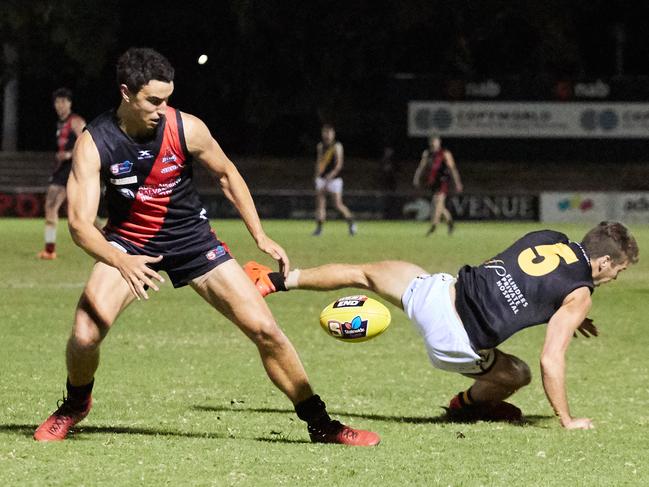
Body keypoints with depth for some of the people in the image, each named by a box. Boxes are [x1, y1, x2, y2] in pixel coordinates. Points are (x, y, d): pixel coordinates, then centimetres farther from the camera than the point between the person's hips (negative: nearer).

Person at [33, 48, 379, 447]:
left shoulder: (186, 129, -18)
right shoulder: (94, 143, -21)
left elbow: (227, 174, 2)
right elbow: (80, 223, -26)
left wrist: (261, 237, -2)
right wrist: (121, 263, -44)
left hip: (191, 239, 1)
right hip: (128, 244, -1)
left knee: (264, 328, -8)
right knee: (86, 333, -23)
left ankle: (320, 424, 7)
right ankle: (76, 406, 10)